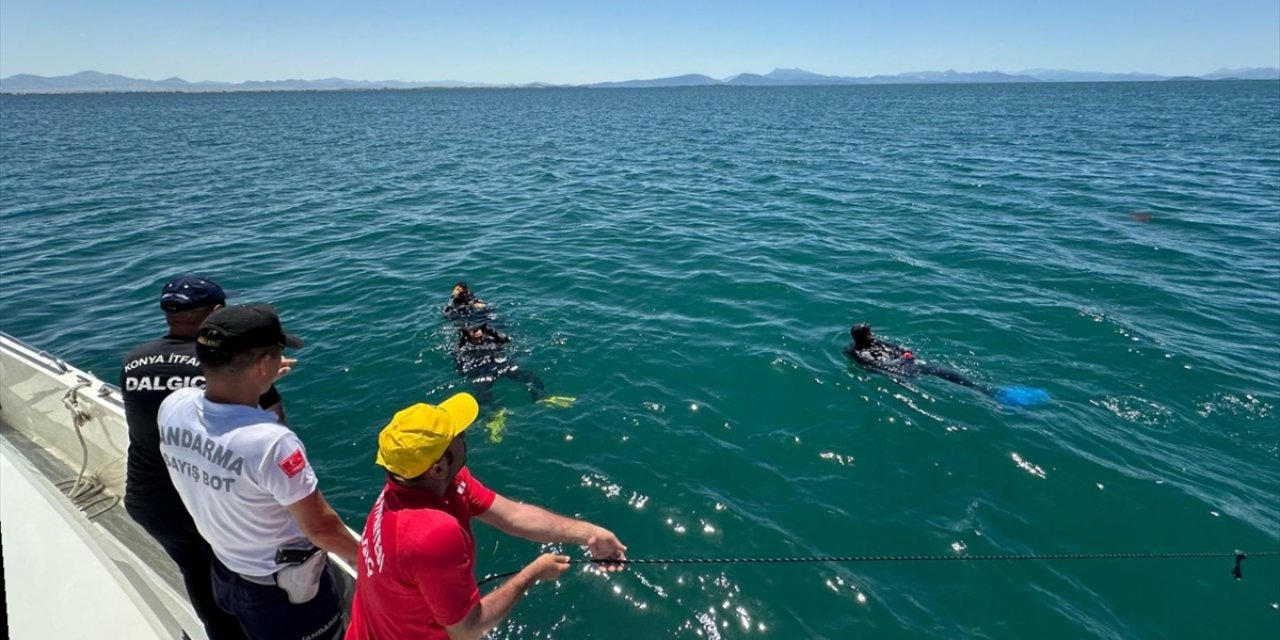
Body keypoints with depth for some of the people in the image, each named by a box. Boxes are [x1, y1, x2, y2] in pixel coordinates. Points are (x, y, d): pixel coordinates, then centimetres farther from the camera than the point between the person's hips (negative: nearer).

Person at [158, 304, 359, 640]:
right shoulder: (272, 443, -38)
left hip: (224, 573, 7)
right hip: (285, 591, -6)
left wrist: (251, 382, 17)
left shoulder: (172, 406, -18)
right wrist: (363, 558, -8)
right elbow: (321, 528, -26)